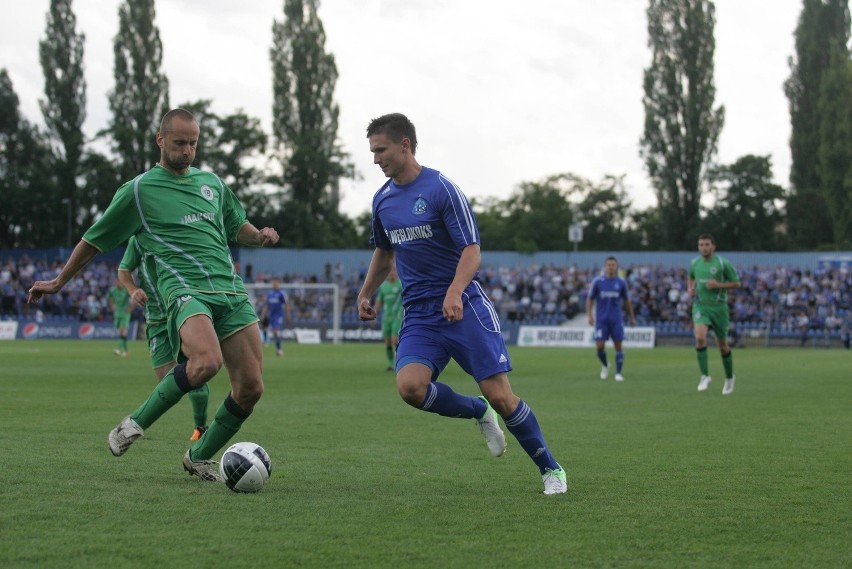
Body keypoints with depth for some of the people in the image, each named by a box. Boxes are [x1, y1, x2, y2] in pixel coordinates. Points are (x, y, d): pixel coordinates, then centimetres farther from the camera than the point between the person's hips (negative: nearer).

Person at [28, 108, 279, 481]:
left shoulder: (211, 182, 21)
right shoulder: (138, 190, 6)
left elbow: (237, 227, 35)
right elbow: (95, 240, 15)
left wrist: (260, 237, 12)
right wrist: (59, 282, 21)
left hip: (231, 291, 6)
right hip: (185, 289, -6)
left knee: (251, 388, -4)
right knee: (207, 361, -34)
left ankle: (199, 458, 17)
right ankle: (136, 423, -13)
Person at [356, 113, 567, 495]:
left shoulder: (441, 189, -10)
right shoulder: (382, 200, 10)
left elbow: (472, 251, -14)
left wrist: (454, 293, -29)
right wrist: (365, 294, 23)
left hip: (463, 307, -5)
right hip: (419, 316, 5)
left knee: (500, 396, -10)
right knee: (410, 386, -22)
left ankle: (550, 469, 10)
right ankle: (478, 412, 7)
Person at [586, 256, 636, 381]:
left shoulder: (621, 282, 3)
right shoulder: (597, 281, 0)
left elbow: (627, 301, 14)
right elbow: (590, 299, 5)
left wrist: (632, 317, 15)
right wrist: (590, 315, -7)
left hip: (617, 320, 1)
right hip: (601, 319, -1)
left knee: (618, 346, -2)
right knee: (600, 346, -7)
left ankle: (618, 373, 6)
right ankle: (605, 365, 21)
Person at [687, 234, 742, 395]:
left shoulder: (723, 263, -8)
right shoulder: (694, 263, 4)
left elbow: (737, 283, -4)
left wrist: (718, 285, -18)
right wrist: (690, 288, 4)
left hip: (719, 307, -2)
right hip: (700, 306, 2)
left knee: (722, 345, 9)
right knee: (700, 337, -23)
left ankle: (729, 377, 32)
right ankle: (705, 376, -15)